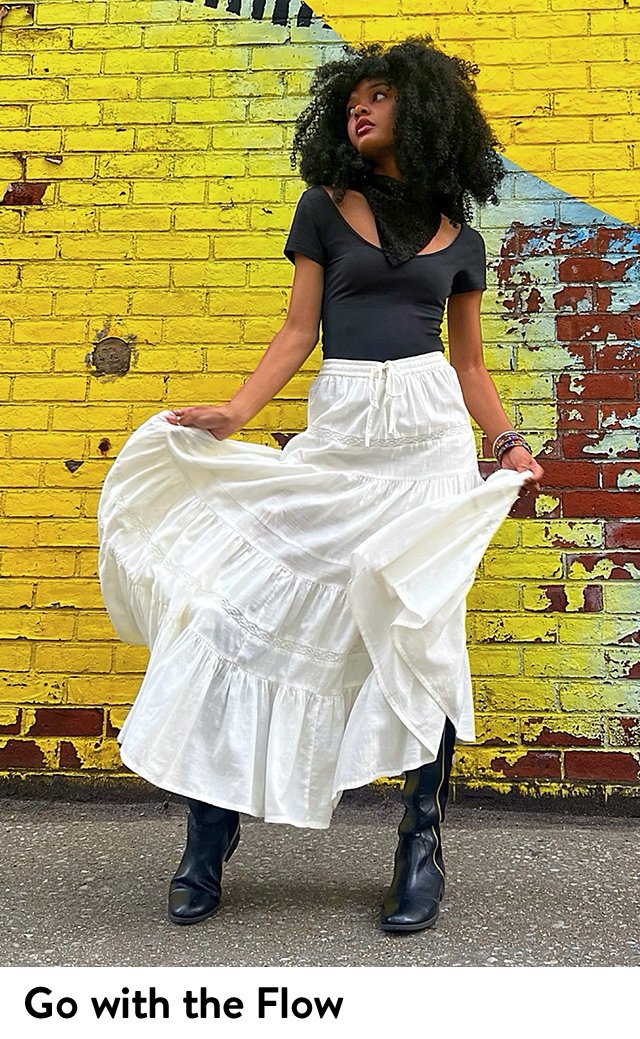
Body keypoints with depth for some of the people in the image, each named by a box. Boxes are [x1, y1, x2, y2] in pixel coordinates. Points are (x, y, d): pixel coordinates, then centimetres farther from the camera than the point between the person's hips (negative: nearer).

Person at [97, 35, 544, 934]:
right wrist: (233, 417, -8)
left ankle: (423, 844, 10)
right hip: (338, 430, 0)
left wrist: (509, 443, 0)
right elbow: (298, 331, 5)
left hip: (431, 431, 1)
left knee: (424, 626, -2)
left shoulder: (460, 239, 13)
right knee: (258, 601, -7)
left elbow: (469, 362, 15)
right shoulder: (325, 208, 10)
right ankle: (208, 844, 3)